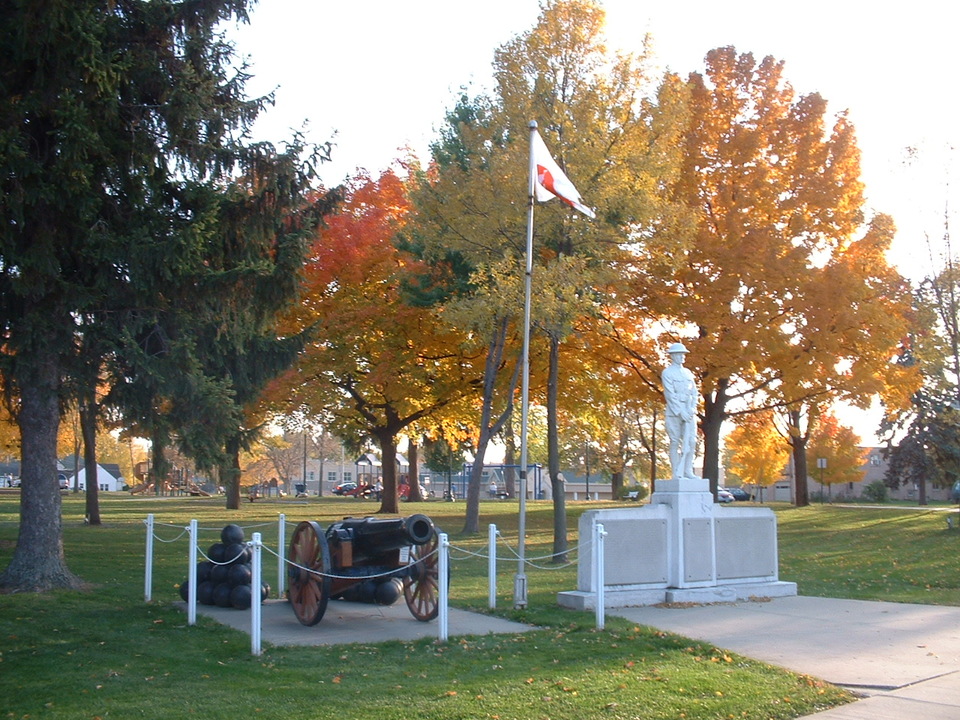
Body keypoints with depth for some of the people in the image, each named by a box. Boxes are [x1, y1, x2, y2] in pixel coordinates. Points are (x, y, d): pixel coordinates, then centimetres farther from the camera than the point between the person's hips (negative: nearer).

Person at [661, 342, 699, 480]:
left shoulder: (688, 373, 17)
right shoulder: (667, 373, -1)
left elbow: (694, 392, 12)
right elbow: (670, 394, -10)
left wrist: (692, 409, -4)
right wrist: (681, 412, -16)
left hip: (689, 412, 6)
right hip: (674, 412, -5)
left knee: (691, 441, 0)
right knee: (675, 442, -4)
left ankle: (687, 471, 4)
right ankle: (676, 474, -2)